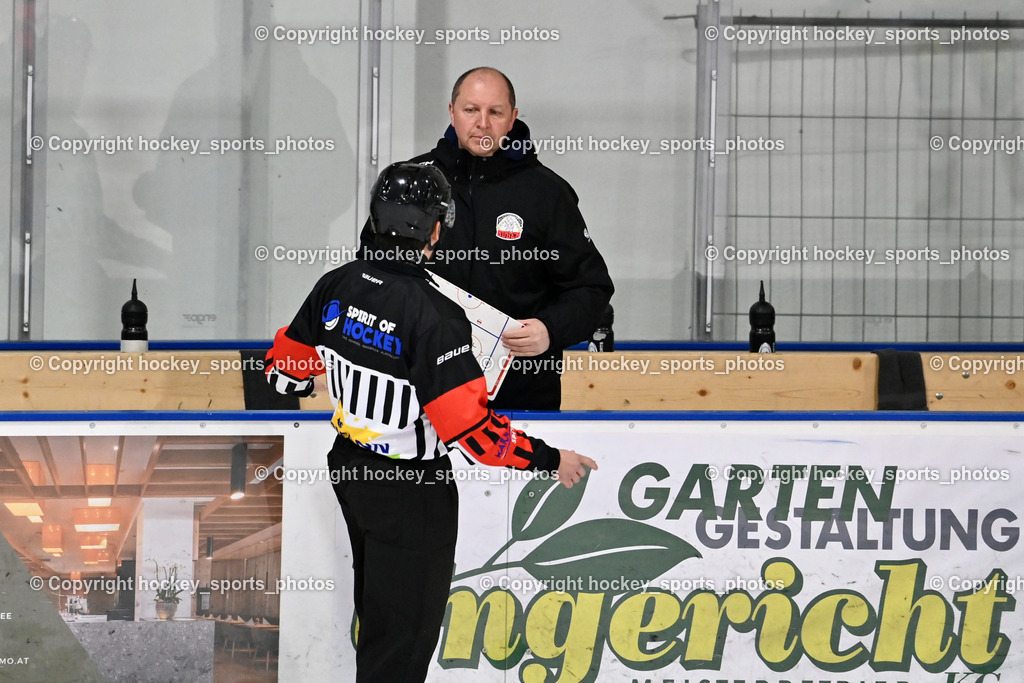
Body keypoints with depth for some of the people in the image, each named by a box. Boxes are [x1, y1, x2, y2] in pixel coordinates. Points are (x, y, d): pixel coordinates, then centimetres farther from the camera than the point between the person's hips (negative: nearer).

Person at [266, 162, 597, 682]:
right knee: (405, 624, 3)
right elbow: (468, 425, -29)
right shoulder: (433, 315, -28)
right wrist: (550, 460, -20)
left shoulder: (336, 287, -7)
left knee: (375, 601, 27)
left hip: (350, 470, 8)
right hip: (410, 492, -8)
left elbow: (287, 367, 7)